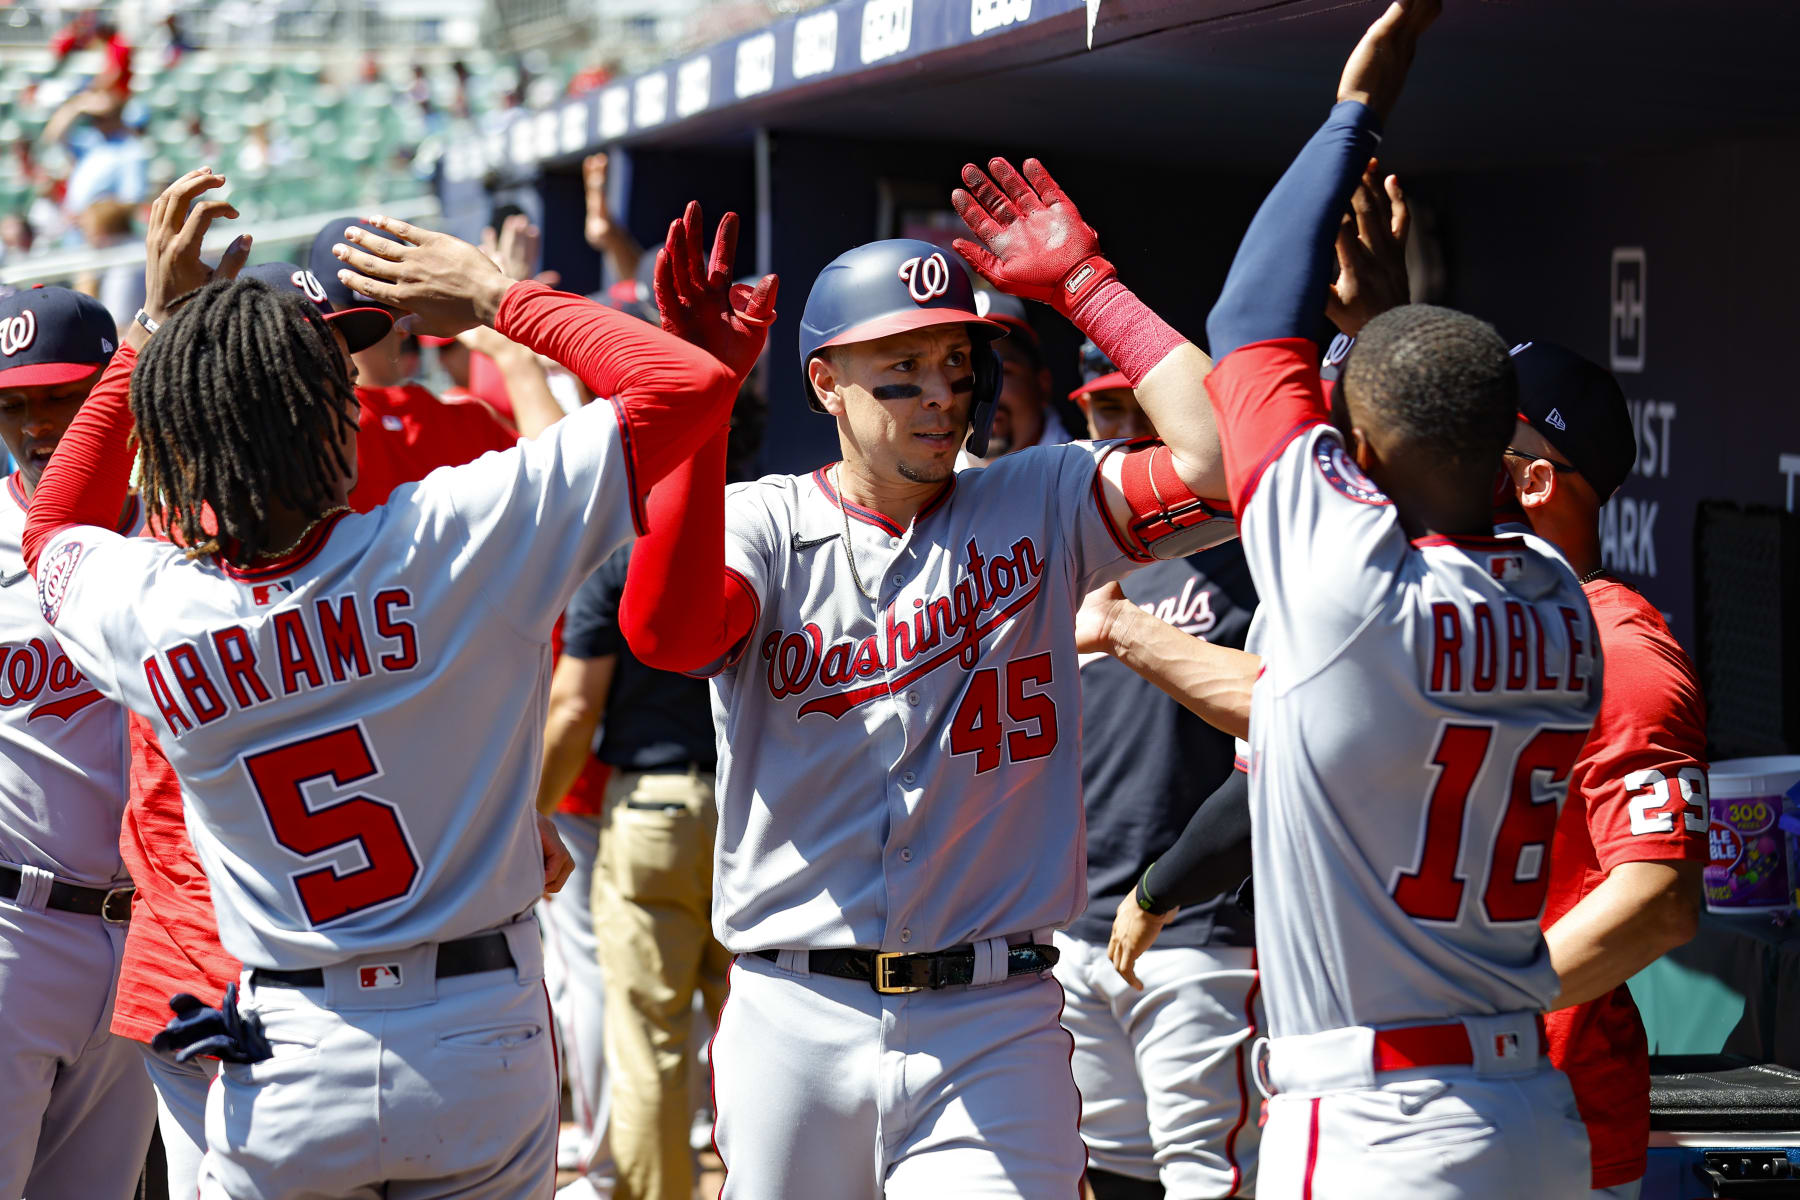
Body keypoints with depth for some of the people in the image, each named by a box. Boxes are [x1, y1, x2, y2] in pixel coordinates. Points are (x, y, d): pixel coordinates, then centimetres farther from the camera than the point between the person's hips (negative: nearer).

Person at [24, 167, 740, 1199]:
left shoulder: (145, 611, -7)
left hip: (287, 1077, 2)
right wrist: (494, 297, -1)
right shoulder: (452, 540, -16)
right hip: (484, 1047, -1)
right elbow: (693, 382, -12)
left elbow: (51, 529, 20)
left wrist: (156, 327, 17)